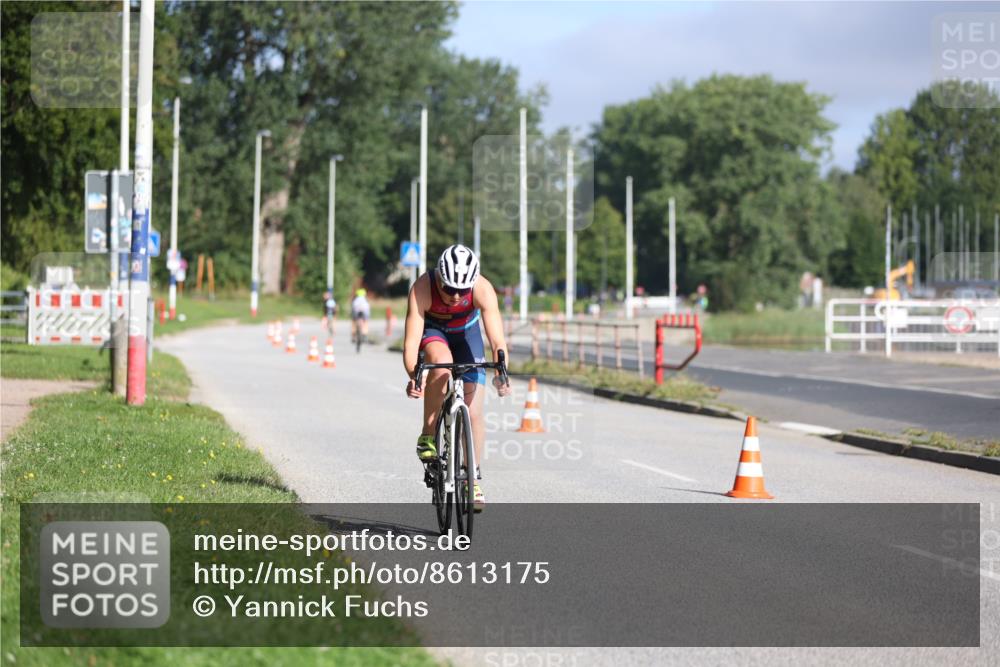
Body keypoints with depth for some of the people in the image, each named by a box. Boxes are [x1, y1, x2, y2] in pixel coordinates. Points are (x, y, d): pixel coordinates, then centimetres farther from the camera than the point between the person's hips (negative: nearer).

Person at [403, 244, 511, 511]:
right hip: (431, 330, -1)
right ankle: (428, 436, -20)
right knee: (442, 362, -37)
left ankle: (472, 478, 10)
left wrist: (501, 373, -55)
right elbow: (411, 339, -40)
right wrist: (413, 375, -57)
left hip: (466, 332, 2)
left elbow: (497, 339, -38)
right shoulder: (422, 289, -36)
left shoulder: (483, 290, -33)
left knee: (473, 411, -6)